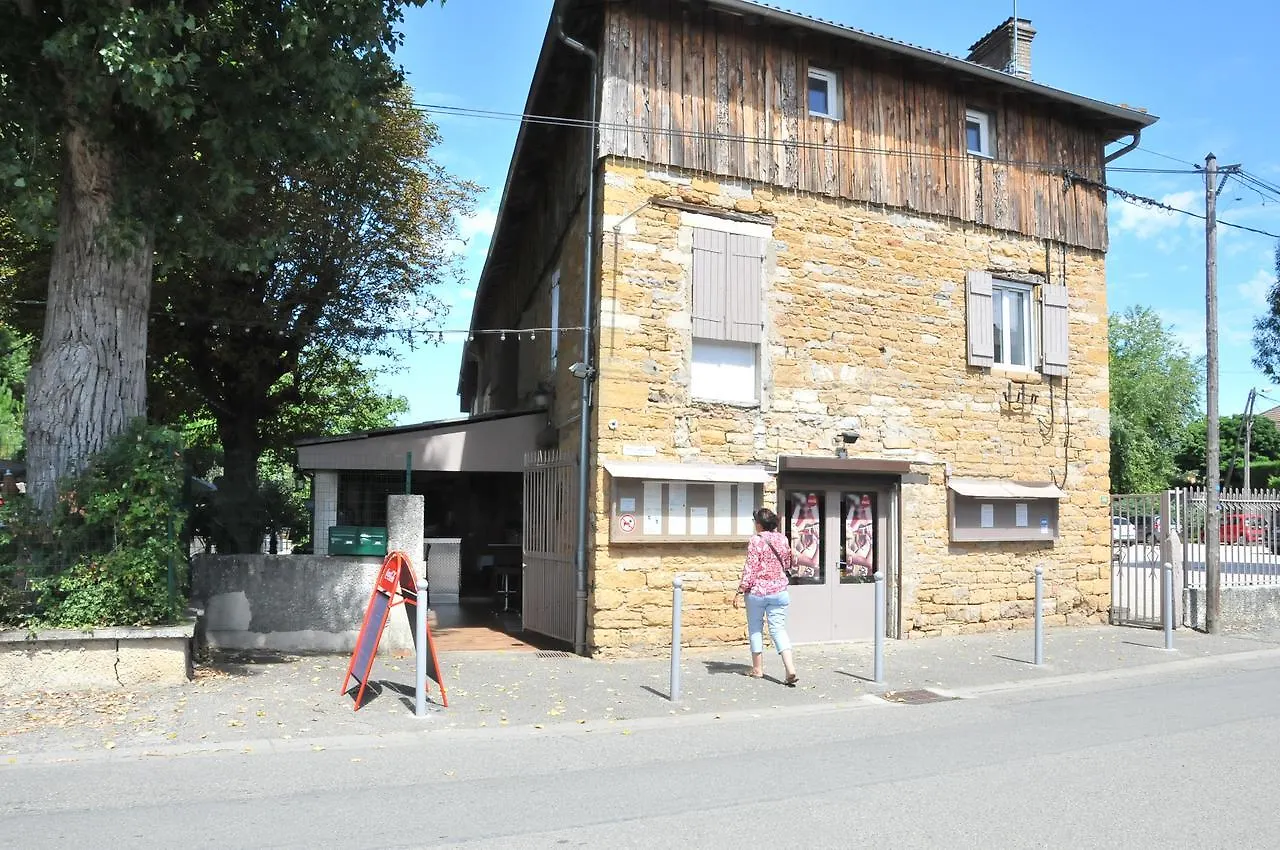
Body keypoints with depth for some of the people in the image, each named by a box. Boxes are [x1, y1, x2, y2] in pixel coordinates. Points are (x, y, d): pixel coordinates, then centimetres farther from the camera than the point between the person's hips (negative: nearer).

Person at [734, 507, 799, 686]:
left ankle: (757, 668, 19)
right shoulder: (782, 539, 5)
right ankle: (791, 670, -12)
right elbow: (787, 565, 16)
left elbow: (750, 569, -15)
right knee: (778, 628, 3)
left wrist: (740, 591, -11)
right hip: (779, 590, 4)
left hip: (757, 591, -4)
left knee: (755, 628, 12)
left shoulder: (756, 540, -12)